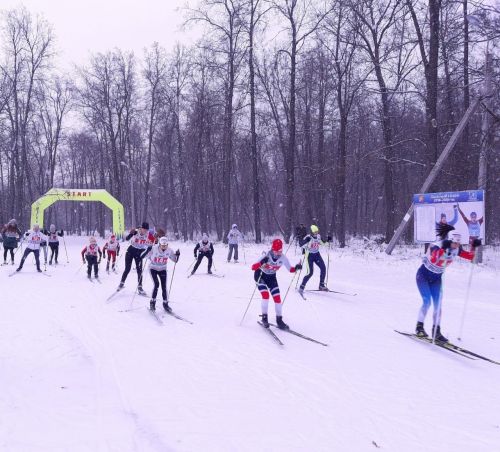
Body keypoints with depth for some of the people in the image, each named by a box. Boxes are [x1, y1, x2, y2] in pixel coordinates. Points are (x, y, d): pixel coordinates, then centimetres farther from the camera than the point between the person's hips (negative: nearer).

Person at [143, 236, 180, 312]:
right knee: (156, 284, -19)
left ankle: (165, 304, 11)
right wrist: (147, 251, -38)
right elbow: (144, 256, -19)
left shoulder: (169, 251, -15)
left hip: (162, 269, 3)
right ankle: (152, 302, -2)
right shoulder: (153, 249, -25)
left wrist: (177, 255, -23)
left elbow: (175, 260, -3)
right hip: (153, 269, -3)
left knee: (164, 286, -4)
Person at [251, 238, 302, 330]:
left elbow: (290, 269, -7)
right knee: (265, 295, -21)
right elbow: (253, 267, -37)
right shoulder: (266, 256, -32)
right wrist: (261, 263, -56)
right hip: (260, 275, -4)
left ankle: (279, 320, 8)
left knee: (277, 298, -4)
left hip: (271, 277, 4)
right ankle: (264, 318, -6)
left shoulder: (283, 258, -21)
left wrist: (296, 268, -29)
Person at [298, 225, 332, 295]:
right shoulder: (308, 237, -21)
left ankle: (321, 285, 14)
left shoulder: (318, 236, -2)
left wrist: (327, 240, 2)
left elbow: (321, 243, 18)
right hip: (309, 255, -6)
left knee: (323, 268, -2)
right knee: (310, 272, -13)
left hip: (317, 254, 6)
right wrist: (306, 241, -49)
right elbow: (301, 245, -32)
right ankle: (302, 287, -1)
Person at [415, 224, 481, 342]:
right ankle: (419, 327, 1)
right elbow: (433, 260, -49)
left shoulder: (456, 249, -11)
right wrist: (443, 248, -57)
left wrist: (474, 247, -16)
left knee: (438, 304, -1)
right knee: (427, 301, -15)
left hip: (436, 278, 6)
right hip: (423, 275, -6)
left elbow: (470, 257, 0)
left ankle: (436, 331, 6)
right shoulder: (436, 246, -30)